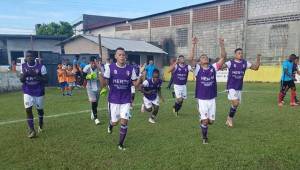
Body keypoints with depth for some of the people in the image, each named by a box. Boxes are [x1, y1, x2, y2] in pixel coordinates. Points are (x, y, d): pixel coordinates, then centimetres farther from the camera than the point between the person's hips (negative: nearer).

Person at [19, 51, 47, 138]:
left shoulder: (41, 67, -12)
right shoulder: (23, 66, -1)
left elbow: (45, 80, -12)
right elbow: (21, 80, 3)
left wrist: (36, 76, -28)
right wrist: (24, 74, -19)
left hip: (39, 92, -2)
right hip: (28, 92, 2)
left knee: (40, 109, 13)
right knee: (28, 110, -10)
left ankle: (40, 124, 42)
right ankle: (32, 130, -1)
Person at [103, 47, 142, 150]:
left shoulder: (130, 68, -2)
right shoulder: (110, 67, -6)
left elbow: (136, 84, 0)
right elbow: (104, 84, -8)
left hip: (126, 100, 1)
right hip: (113, 100, -1)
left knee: (124, 122, -4)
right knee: (115, 122, 9)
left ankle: (121, 144, 15)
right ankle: (110, 124, 49)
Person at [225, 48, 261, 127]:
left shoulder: (245, 63, 4)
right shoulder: (230, 62, -11)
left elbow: (255, 67, 8)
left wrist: (258, 59, -6)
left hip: (239, 88, 6)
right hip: (231, 87, -6)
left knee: (236, 104, 12)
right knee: (235, 103, -17)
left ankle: (229, 119, 31)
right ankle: (230, 117, 7)